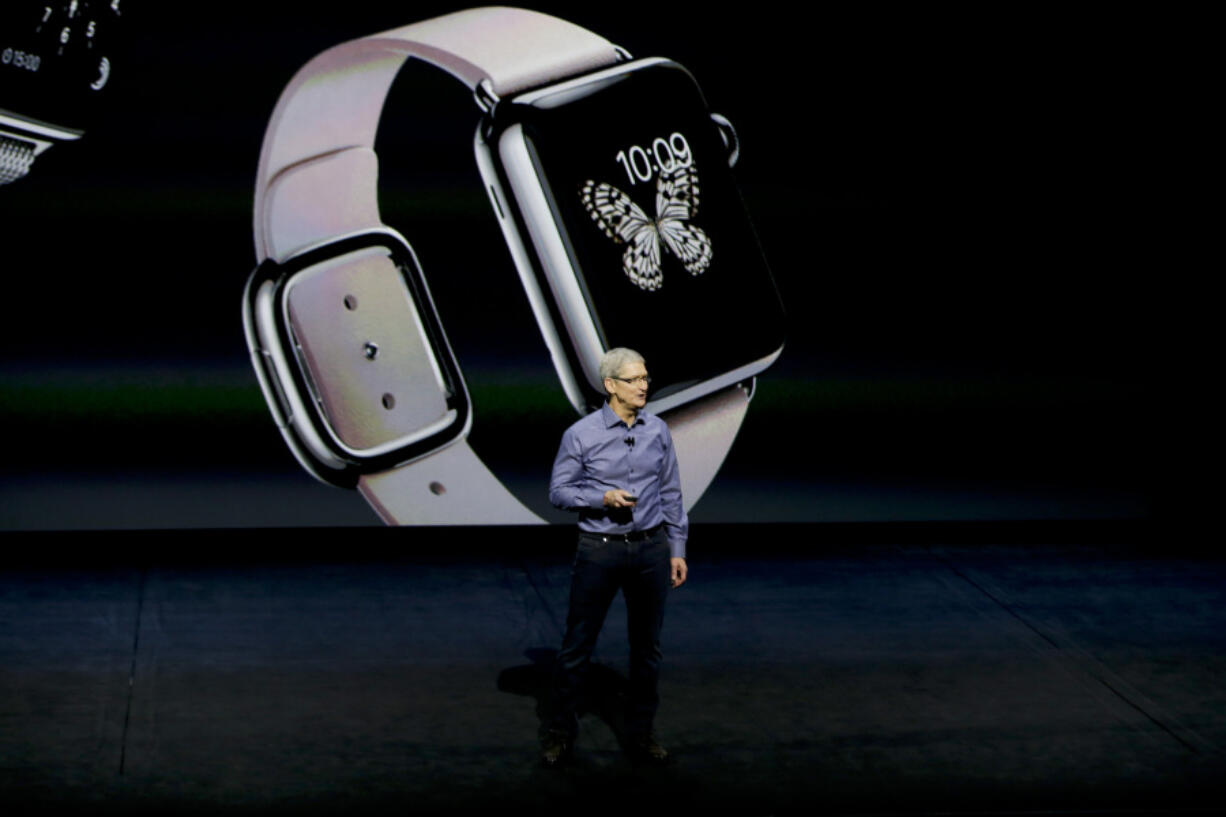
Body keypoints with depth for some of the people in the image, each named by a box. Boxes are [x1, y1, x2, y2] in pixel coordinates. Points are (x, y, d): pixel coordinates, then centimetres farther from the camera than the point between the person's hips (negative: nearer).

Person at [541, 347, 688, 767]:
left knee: (647, 645, 9)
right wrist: (603, 498, -19)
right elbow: (558, 491, -3)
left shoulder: (658, 431, 2)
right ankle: (559, 733, 18)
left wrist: (677, 549, 7)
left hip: (651, 548, 3)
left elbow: (670, 494, 8)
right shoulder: (581, 434, -8)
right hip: (599, 549, -3)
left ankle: (640, 734, 22)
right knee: (578, 644, 4)